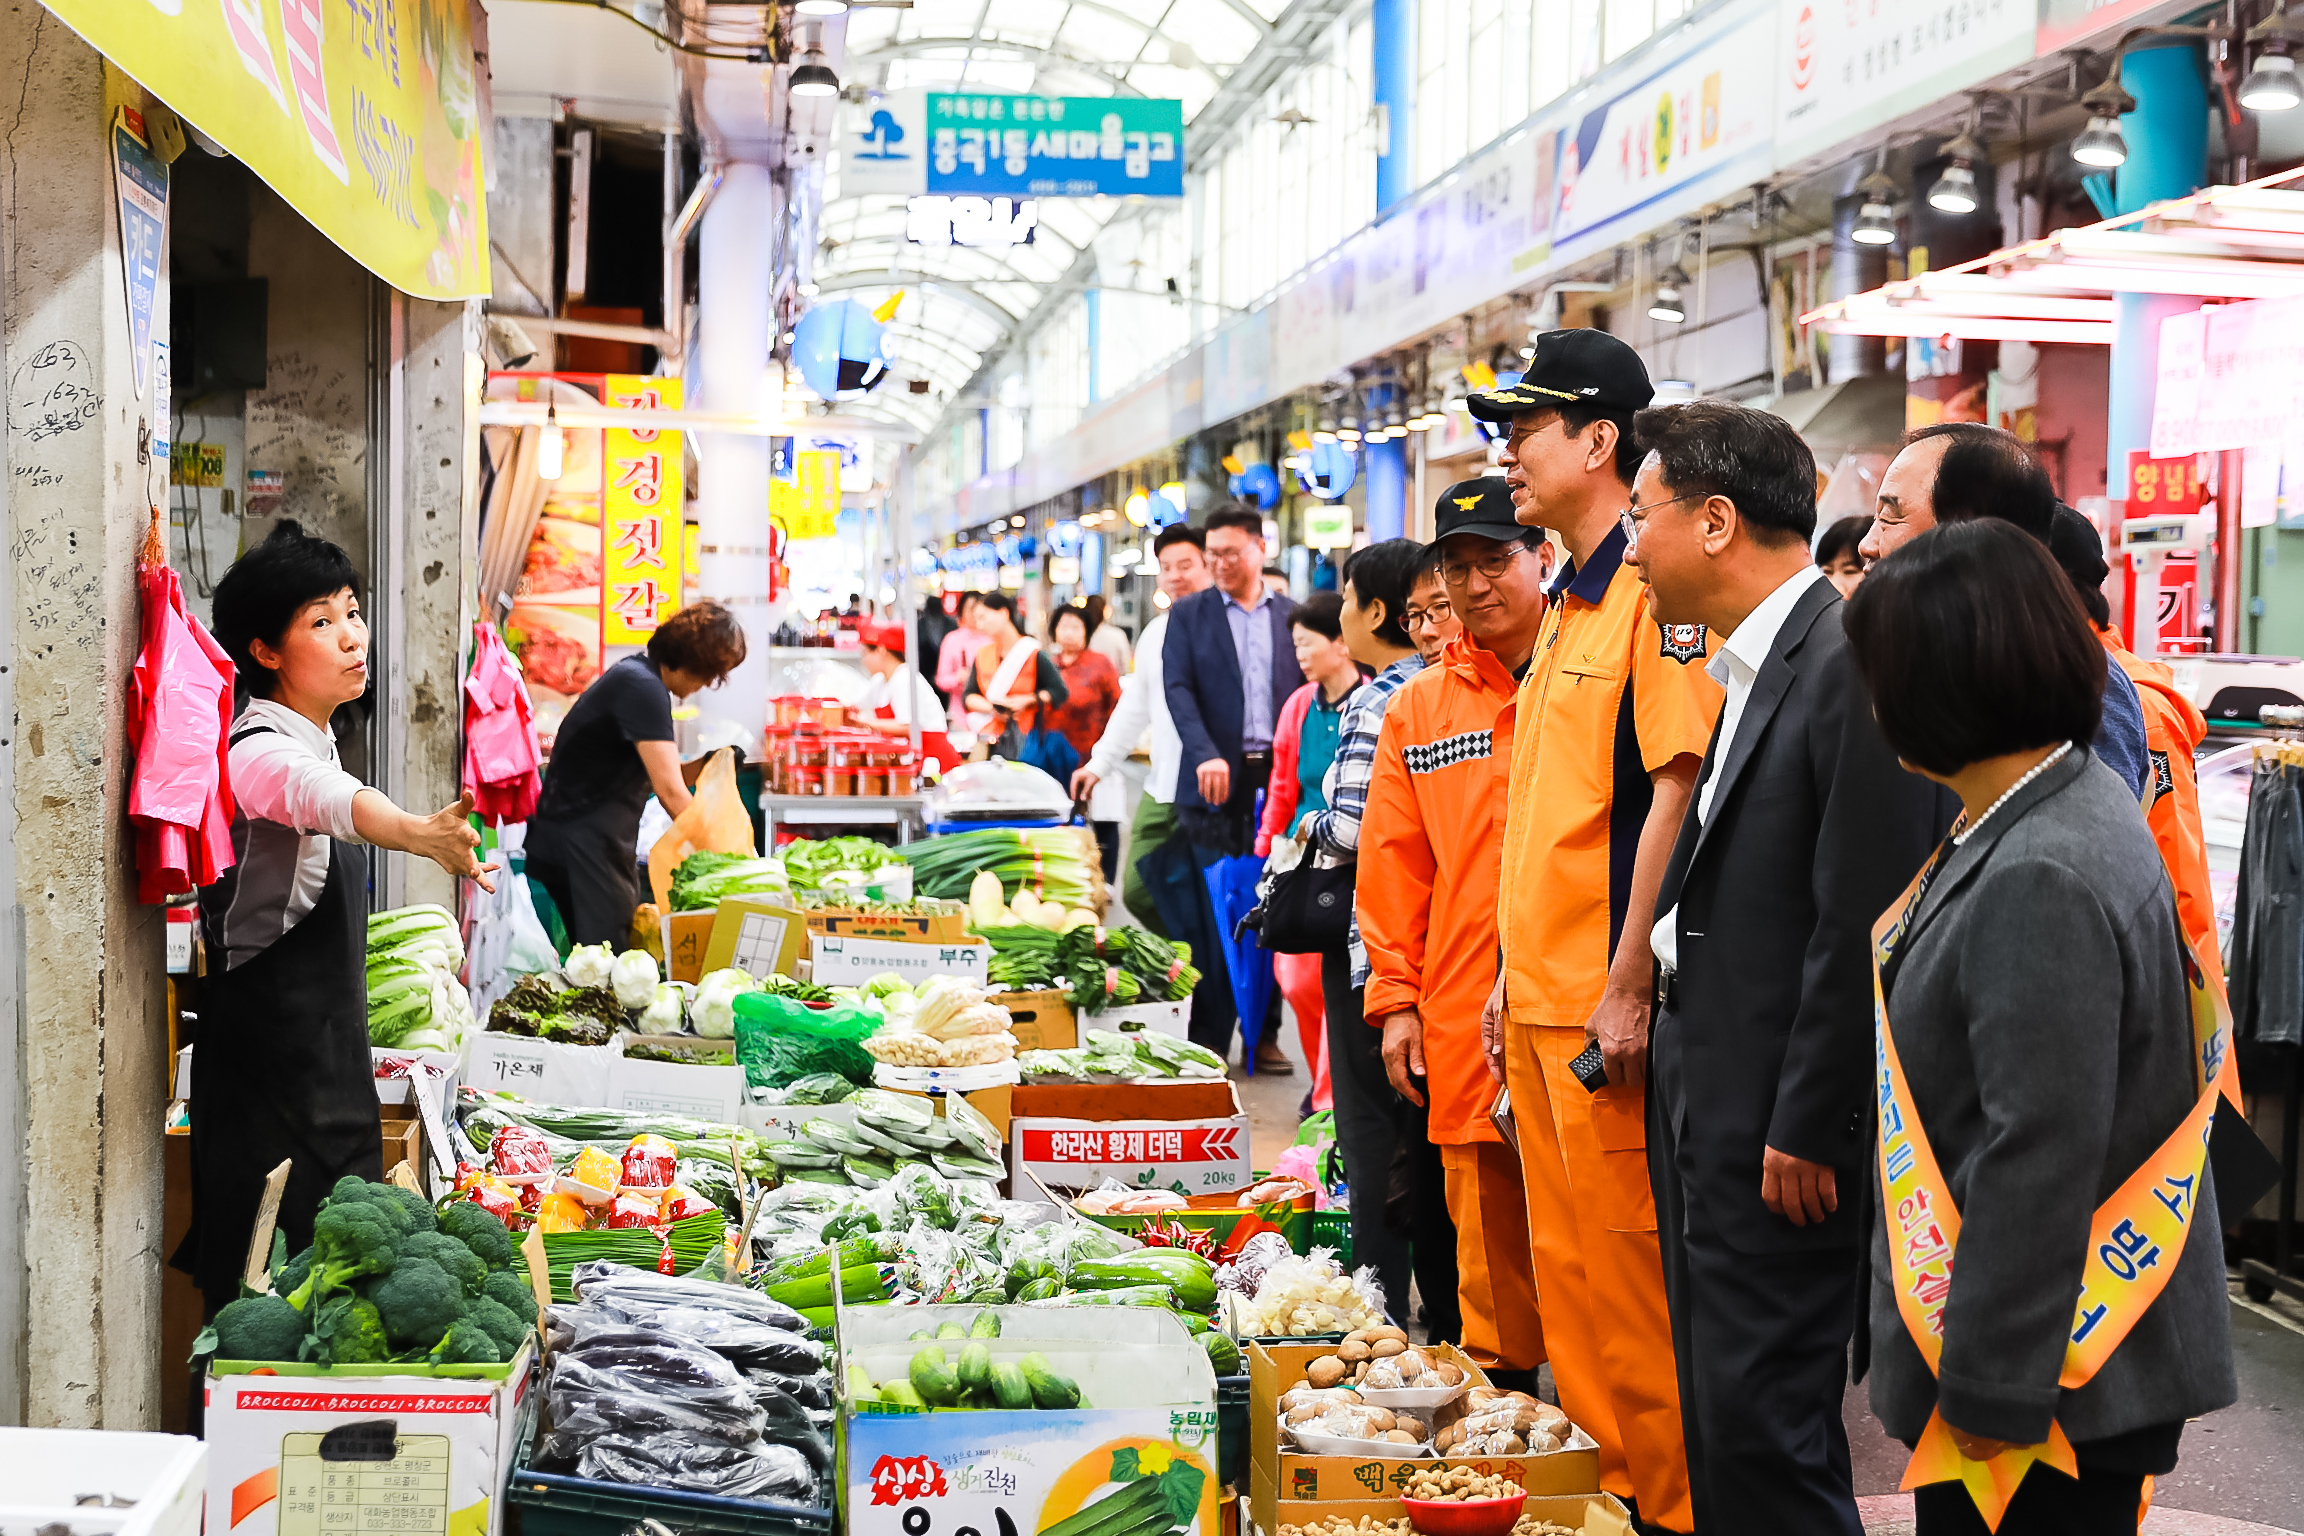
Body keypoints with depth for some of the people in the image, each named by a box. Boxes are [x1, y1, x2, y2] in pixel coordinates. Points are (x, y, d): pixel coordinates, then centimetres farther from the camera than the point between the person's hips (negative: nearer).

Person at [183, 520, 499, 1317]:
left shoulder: (314, 737, 11)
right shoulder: (260, 754, -20)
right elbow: (324, 797, -43)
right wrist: (422, 835, -61)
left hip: (328, 1063, 9)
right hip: (272, 1067, -9)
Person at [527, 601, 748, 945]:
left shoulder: (639, 677, 15)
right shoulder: (642, 687, -17)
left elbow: (656, 779, 16)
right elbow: (670, 793, -21)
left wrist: (707, 763, 1)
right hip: (582, 842, -10)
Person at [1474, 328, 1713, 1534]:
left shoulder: (1655, 590, -12)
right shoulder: (1567, 605, 16)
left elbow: (1675, 789, -19)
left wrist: (1629, 984, -20)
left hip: (1604, 995, -9)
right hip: (1542, 990, 9)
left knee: (1623, 1256, 0)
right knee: (1562, 1255, 16)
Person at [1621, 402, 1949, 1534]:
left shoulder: (1855, 666, -18)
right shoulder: (1747, 668, 13)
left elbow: (1862, 925, -20)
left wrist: (1807, 1132, -17)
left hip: (1781, 1132, -10)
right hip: (1706, 1103, 10)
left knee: (1762, 1432, -2)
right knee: (1714, 1416, 17)